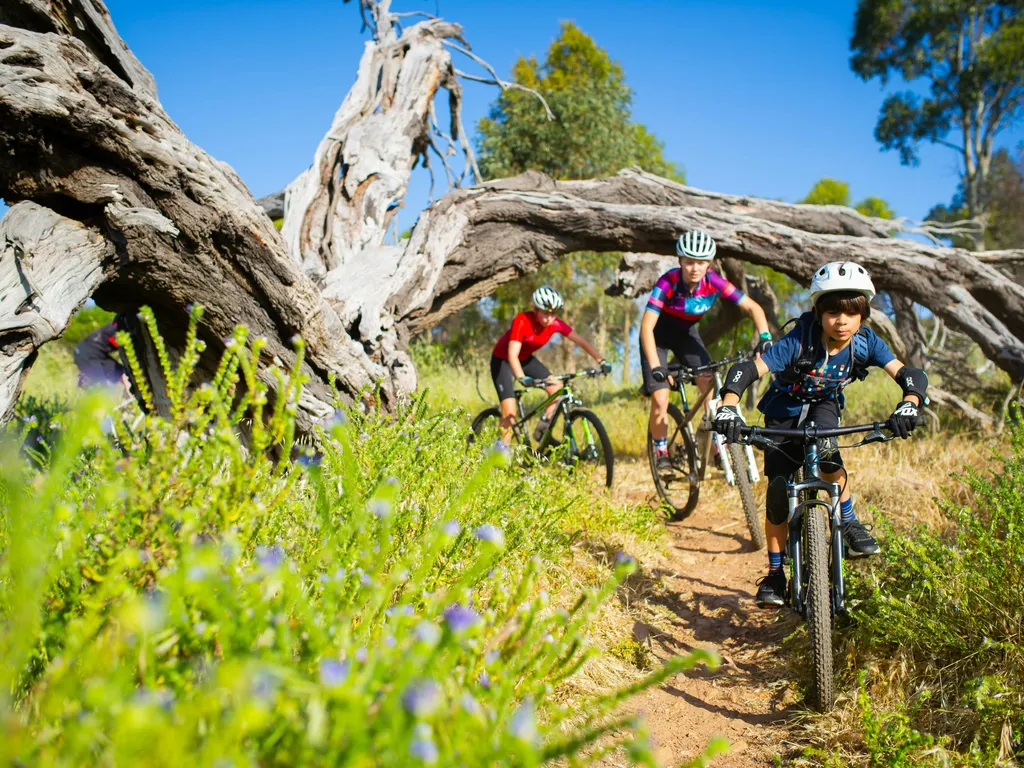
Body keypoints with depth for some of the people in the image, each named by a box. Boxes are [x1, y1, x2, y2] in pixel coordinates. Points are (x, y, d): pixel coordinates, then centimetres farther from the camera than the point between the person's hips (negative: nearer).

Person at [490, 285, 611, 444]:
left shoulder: (556, 324, -18)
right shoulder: (522, 321, -33)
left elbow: (582, 342, -16)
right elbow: (512, 355, -42)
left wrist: (602, 361, -28)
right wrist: (522, 378, -58)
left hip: (525, 359, 6)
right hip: (502, 360, -6)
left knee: (558, 390, -11)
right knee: (510, 413, -16)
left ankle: (542, 431, 3)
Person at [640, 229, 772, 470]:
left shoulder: (714, 282, -22)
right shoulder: (668, 282, -31)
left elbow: (752, 307, -16)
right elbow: (647, 326, -34)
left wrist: (764, 337, -32)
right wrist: (655, 366, -43)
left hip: (686, 333, 3)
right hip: (658, 335, -3)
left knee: (710, 383, -18)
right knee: (660, 399, -15)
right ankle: (660, 449, 8)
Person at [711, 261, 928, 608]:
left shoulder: (866, 342, -22)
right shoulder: (799, 342, -32)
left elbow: (911, 374, -26)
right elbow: (746, 369, -38)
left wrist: (909, 404, -49)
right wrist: (728, 405, -56)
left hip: (823, 405, 1)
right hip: (784, 411, -1)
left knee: (824, 450, -34)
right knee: (778, 489, -9)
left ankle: (849, 524, -12)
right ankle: (775, 574, 5)